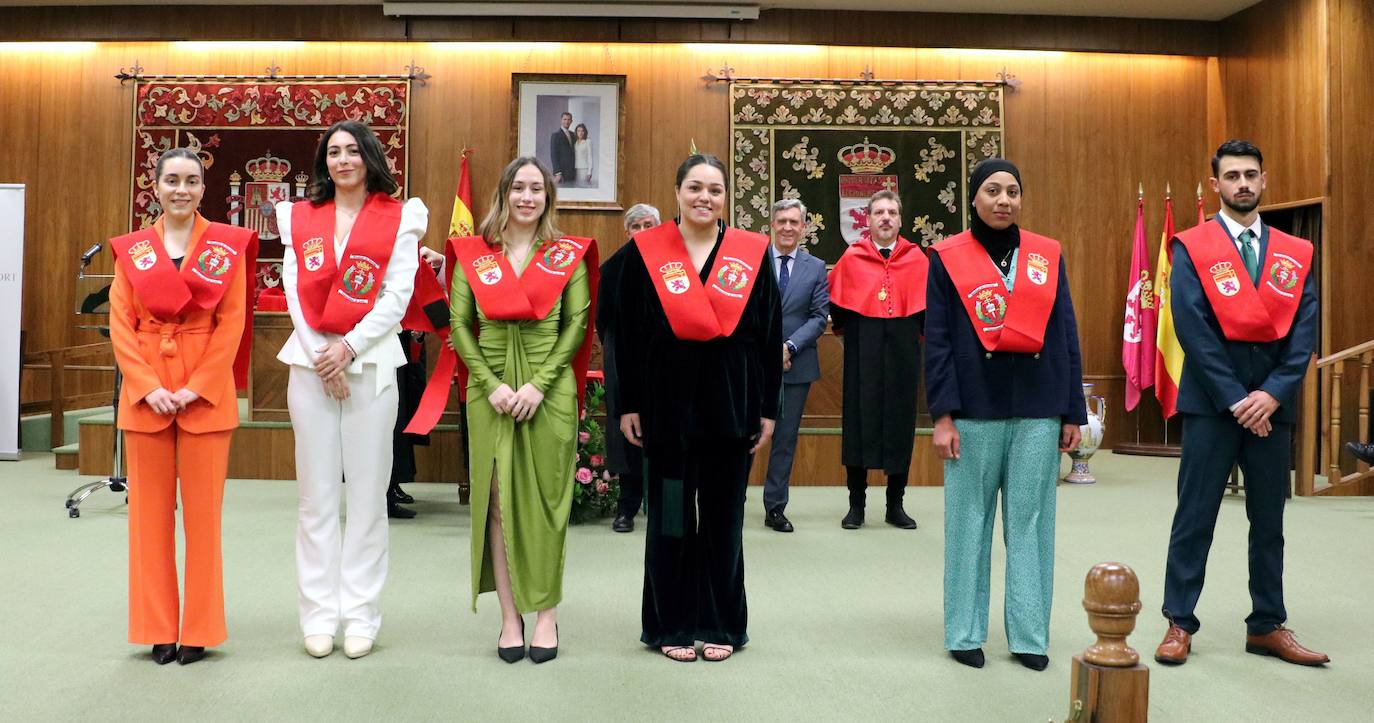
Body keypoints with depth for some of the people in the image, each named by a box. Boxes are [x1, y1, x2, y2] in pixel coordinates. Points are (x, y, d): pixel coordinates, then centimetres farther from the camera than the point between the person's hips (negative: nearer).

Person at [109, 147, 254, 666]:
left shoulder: (227, 246, 3)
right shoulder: (131, 249, 9)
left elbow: (232, 323, -3)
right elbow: (120, 325, 3)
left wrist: (197, 388, -11)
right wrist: (148, 387, -10)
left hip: (206, 393, -2)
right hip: (144, 392, 2)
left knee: (203, 511, 2)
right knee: (150, 511, 6)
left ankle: (199, 629, 13)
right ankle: (158, 630, 17)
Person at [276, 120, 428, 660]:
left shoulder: (399, 218, 5)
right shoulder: (300, 218, 12)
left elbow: (398, 295, -3)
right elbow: (294, 292, 5)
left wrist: (350, 346, -13)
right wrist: (321, 359, -6)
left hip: (371, 363, -2)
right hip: (310, 362, 2)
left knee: (367, 493, 0)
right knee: (317, 494, 4)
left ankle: (361, 616, 9)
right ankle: (319, 616, 12)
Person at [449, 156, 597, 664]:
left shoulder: (569, 255, 4)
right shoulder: (473, 254, 7)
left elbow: (577, 325, -1)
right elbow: (459, 324, 3)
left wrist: (539, 384, -12)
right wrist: (492, 385, -9)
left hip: (550, 388, -1)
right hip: (490, 389, 1)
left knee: (546, 500, 2)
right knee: (497, 500, 2)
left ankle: (547, 613, 13)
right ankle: (510, 616, 11)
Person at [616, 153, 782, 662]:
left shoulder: (752, 253, 3)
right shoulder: (645, 252, 1)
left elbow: (770, 336, 4)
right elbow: (627, 334, 2)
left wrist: (767, 408, 1)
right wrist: (629, 405, -2)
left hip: (731, 404, 1)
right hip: (667, 402, -1)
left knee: (723, 517, 10)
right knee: (669, 516, 7)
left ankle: (721, 624, 23)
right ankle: (671, 624, 21)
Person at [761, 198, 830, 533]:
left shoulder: (816, 267, 7)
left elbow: (819, 316, 2)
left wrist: (790, 346, -12)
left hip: (796, 364, 2)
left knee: (785, 439, 8)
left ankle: (775, 508, 17)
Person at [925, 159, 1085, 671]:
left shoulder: (1047, 255, 8)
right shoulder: (947, 258, 2)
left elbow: (1066, 337, 9)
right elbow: (937, 341, -1)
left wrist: (1072, 412, 5)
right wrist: (942, 415, -8)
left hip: (1038, 410, 2)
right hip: (974, 409, -2)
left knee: (1031, 520, 5)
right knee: (969, 519, 4)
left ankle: (1029, 634, 15)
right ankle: (965, 633, 15)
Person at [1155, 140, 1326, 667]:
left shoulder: (1296, 254, 9)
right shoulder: (1192, 248, -1)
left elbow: (1304, 333, 2)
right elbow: (1192, 328, -9)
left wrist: (1273, 393, -11)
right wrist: (1235, 398, -13)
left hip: (1273, 402, 4)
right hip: (1211, 401, -3)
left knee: (1269, 520, 11)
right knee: (1195, 517, 1)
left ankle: (1267, 627, 21)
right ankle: (1180, 623, 10)